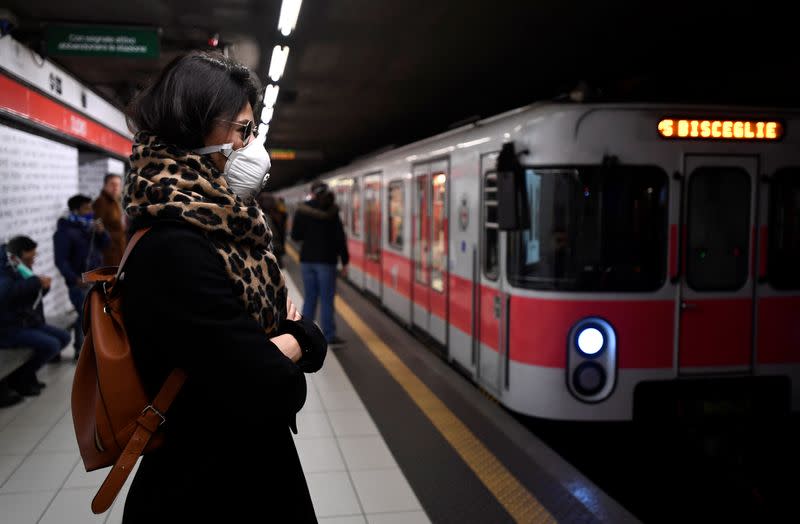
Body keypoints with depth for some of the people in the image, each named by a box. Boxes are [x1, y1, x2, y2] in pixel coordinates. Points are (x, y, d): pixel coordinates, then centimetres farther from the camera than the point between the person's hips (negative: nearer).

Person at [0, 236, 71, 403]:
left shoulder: (20, 268, 10)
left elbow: (33, 294, 23)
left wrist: (43, 285, -1)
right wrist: (36, 282, -32)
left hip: (27, 322, 10)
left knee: (64, 337, 8)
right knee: (51, 345, -23)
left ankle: (26, 372, 11)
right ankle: (17, 379, -3)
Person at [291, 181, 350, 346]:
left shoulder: (302, 210, 0)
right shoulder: (331, 212, -8)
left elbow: (295, 236, 4)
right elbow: (340, 237, -9)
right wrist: (344, 261, -2)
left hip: (307, 259, 3)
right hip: (326, 260, -3)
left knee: (309, 298, 11)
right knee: (326, 299, 1)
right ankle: (329, 336, 2)